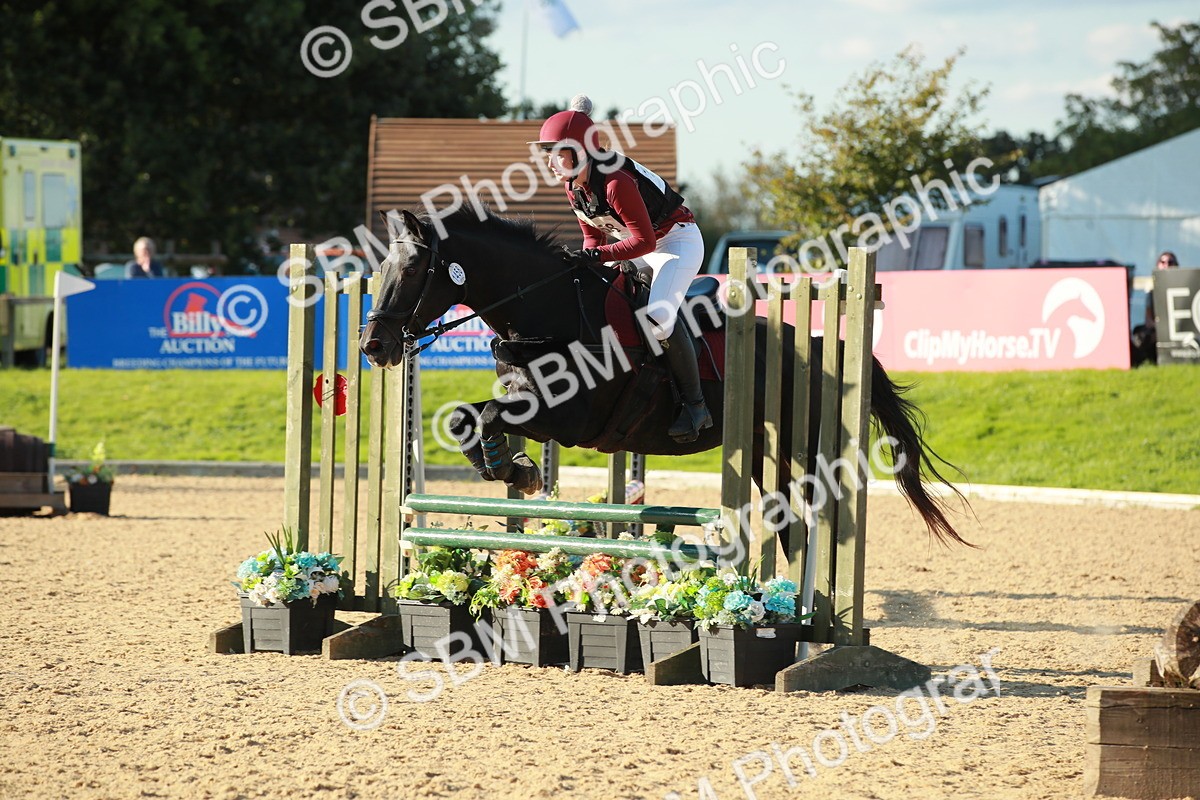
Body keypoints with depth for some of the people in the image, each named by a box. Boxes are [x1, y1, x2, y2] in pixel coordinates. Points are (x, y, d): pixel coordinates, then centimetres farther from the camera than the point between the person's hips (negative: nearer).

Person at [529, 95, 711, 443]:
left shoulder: (615, 182, -32)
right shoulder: (573, 185, -4)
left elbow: (643, 240, -31)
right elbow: (594, 234, 6)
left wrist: (597, 255, -34)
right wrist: (585, 261, -12)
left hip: (677, 241, -10)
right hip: (638, 245, 10)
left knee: (658, 317, -28)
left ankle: (695, 405, -17)